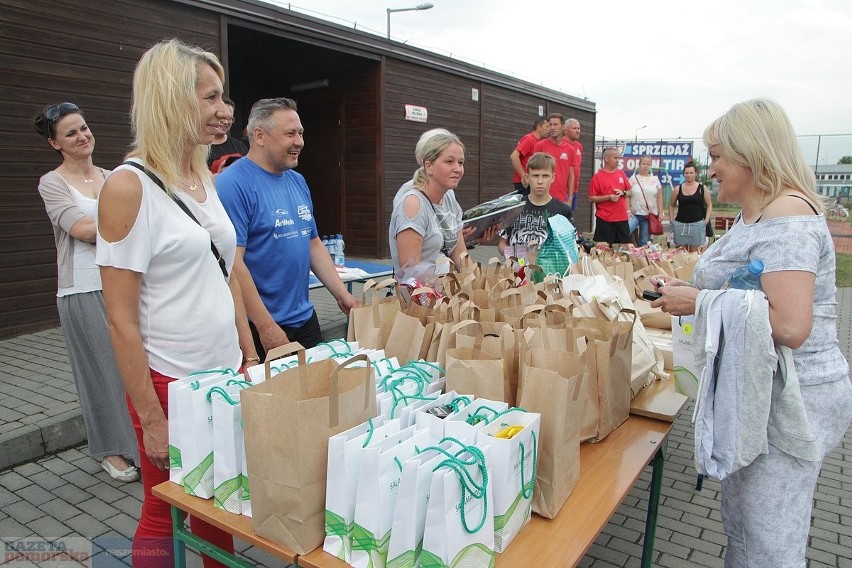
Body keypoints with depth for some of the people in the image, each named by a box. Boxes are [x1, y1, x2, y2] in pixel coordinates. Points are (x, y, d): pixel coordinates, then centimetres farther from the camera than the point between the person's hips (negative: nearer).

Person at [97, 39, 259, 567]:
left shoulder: (205, 178, 7)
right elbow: (121, 318, -15)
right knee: (164, 513, 13)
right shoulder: (129, 185, -15)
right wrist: (151, 418, -13)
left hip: (226, 373, 6)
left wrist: (250, 358, 10)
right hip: (169, 382, -6)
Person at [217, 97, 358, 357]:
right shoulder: (233, 184, -15)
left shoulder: (298, 182, 10)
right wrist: (266, 326, -21)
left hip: (306, 319, 7)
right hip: (261, 328, -7)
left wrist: (342, 294, 8)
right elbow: (232, 262, -20)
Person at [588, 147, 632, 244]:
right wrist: (608, 197, -17)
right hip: (604, 220, -5)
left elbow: (629, 193, 17)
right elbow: (591, 198, -6)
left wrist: (623, 193, -5)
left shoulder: (621, 174, 11)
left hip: (622, 219, 5)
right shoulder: (598, 176, -4)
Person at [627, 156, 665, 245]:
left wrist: (660, 213, 2)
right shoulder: (633, 178, 3)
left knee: (644, 242, 6)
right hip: (634, 214, -1)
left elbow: (659, 197, 7)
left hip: (649, 215, 1)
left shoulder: (655, 179, 7)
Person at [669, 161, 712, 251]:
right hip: (680, 224, 2)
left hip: (697, 223, -2)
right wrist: (672, 219, 6)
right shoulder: (677, 189, 6)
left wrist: (706, 219, -3)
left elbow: (709, 205, 6)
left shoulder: (702, 188, 2)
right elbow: (671, 205, 16)